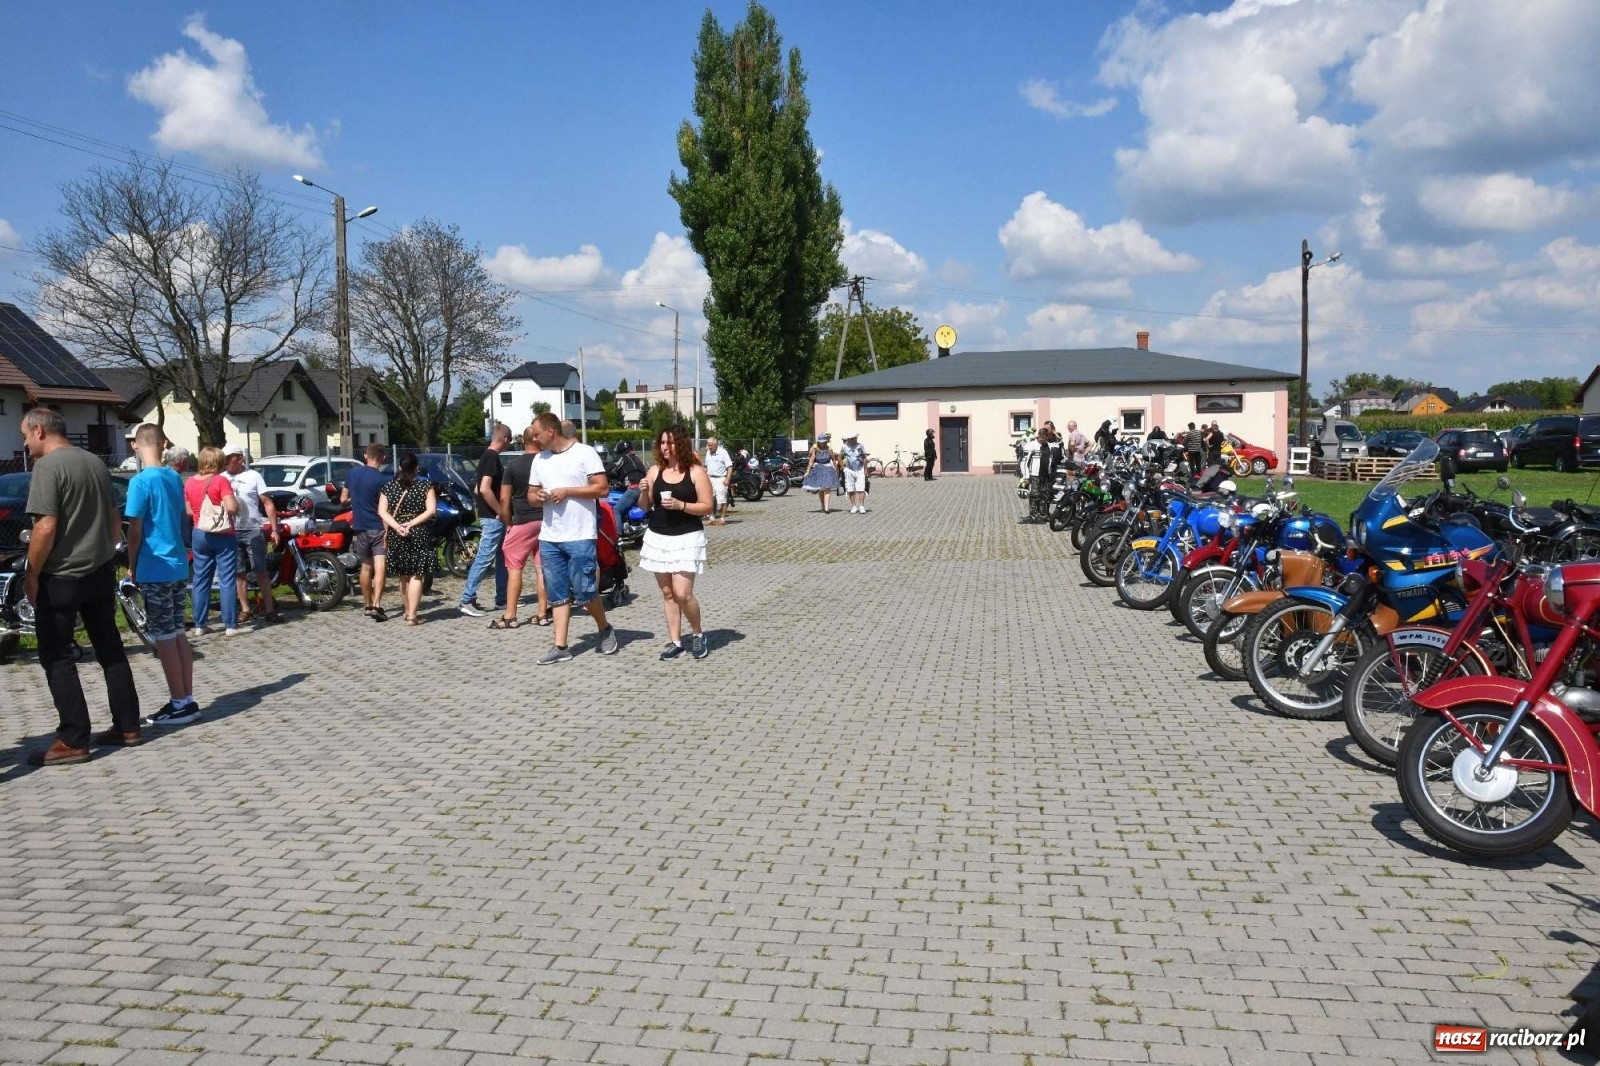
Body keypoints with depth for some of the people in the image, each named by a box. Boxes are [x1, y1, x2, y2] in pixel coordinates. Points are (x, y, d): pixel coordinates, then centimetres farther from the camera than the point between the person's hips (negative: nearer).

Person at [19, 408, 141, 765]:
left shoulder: (48, 466, -14)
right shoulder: (96, 462, 11)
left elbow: (46, 528, -20)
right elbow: (114, 520, 16)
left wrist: (31, 575, -12)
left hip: (62, 577, -8)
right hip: (101, 572, 8)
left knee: (57, 658, -1)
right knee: (110, 650, 13)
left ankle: (73, 741, -1)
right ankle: (127, 727, 17)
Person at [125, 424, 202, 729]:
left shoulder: (141, 481, -15)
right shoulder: (175, 478, 8)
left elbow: (135, 530, -14)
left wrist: (131, 566, -2)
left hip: (154, 569, -7)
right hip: (178, 566, 7)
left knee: (164, 638, -2)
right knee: (178, 634, 11)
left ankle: (179, 705, 2)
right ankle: (187, 700, 15)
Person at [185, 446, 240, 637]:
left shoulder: (189, 483, 4)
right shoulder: (221, 481, -13)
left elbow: (188, 510, 9)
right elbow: (232, 507, -21)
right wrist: (235, 501, -1)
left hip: (200, 535, 5)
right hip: (223, 535, -5)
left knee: (200, 581, 10)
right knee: (227, 581, -2)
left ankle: (199, 626, 13)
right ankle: (230, 626, -1)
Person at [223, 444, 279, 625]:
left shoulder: (253, 476, 2)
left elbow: (267, 503, 0)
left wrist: (274, 529, -6)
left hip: (252, 530, -3)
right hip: (231, 531, 3)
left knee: (261, 571, -2)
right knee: (238, 573, 8)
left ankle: (269, 609, 0)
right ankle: (245, 610, 15)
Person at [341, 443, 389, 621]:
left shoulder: (353, 473, 4)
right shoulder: (381, 479, -12)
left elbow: (343, 499, 14)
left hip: (359, 527, 6)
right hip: (378, 528, -6)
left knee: (366, 567, 18)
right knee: (380, 567, -10)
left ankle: (367, 605, 27)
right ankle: (376, 605, -23)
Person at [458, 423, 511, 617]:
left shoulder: (486, 457, 14)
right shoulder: (492, 458, -15)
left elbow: (477, 489, 20)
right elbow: (485, 489, -26)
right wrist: (500, 511, -17)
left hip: (492, 517, 10)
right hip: (493, 518, -10)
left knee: (502, 559, 14)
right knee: (484, 559, -8)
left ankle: (502, 600, 19)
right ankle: (466, 600, -6)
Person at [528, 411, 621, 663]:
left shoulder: (584, 453, -6)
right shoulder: (539, 460, 13)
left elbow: (602, 489, -10)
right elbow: (531, 495, 19)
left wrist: (567, 491, -16)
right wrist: (538, 496, -5)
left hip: (580, 537, -6)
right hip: (549, 538, 6)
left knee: (584, 593, -2)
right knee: (557, 595, 7)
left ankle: (605, 630, 22)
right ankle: (560, 647, 10)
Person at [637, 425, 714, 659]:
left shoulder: (696, 472, -5)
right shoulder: (654, 471, 6)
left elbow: (707, 507, -7)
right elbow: (645, 506, 11)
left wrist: (680, 505, -20)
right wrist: (644, 492, -10)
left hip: (687, 539, -4)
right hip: (658, 538, 4)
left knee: (682, 594, -11)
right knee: (667, 593, 7)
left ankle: (698, 633, 12)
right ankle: (675, 641, 14)